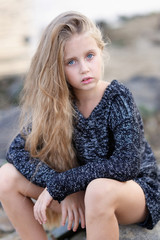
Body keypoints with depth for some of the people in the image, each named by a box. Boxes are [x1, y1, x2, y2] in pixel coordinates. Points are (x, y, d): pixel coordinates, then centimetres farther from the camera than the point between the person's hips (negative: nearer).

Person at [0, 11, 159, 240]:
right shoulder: (56, 102, -9)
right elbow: (18, 149, -13)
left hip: (134, 187, -4)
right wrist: (66, 193, -26)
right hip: (82, 190, 5)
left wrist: (59, 184, -27)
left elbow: (127, 165, -29)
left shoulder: (117, 97, -20)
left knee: (99, 189, -40)